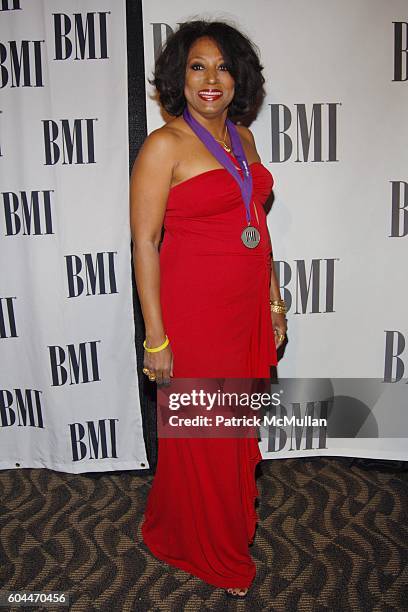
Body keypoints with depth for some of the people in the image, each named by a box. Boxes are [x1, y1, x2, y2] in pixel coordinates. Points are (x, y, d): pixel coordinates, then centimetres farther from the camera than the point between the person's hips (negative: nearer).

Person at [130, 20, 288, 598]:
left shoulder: (243, 138, 10)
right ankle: (209, 546, 34)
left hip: (248, 311, 7)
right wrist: (157, 338, -16)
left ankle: (237, 511, 45)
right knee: (200, 434, 9)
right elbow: (144, 242, -14)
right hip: (194, 314, -6)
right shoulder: (164, 145, -11)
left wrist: (274, 299, 14)